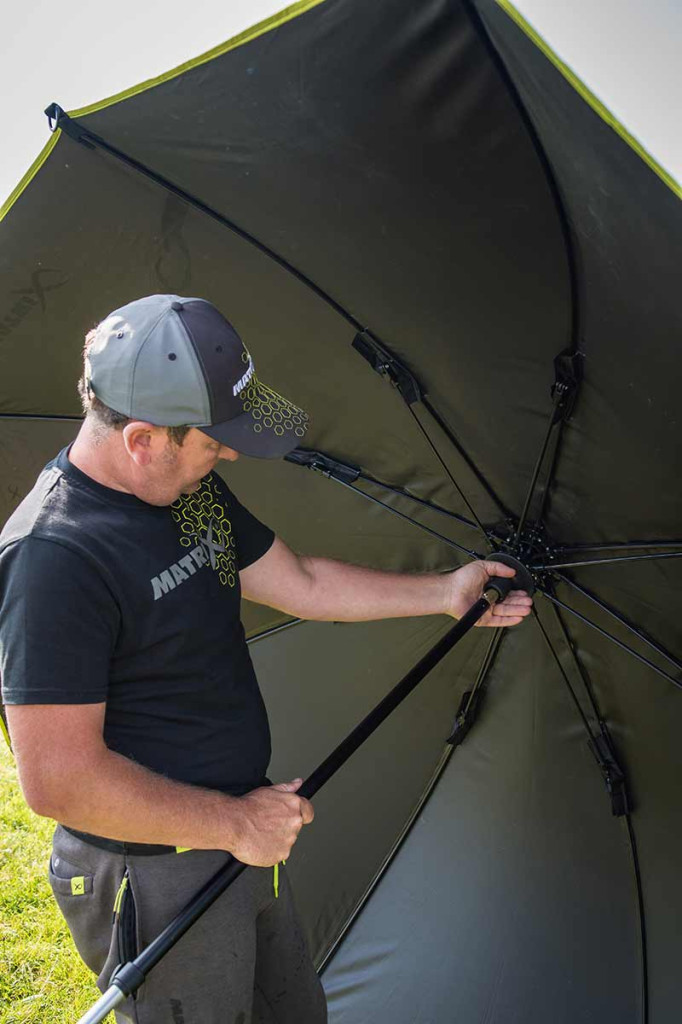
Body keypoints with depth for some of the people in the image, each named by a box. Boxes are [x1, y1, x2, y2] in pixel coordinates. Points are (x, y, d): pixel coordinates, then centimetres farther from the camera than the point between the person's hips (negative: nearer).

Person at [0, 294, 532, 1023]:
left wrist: (446, 593, 11)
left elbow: (300, 584, 10)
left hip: (242, 834, 9)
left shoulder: (191, 488, 0)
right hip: (155, 877, -8)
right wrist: (236, 822, -21)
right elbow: (59, 781, -30)